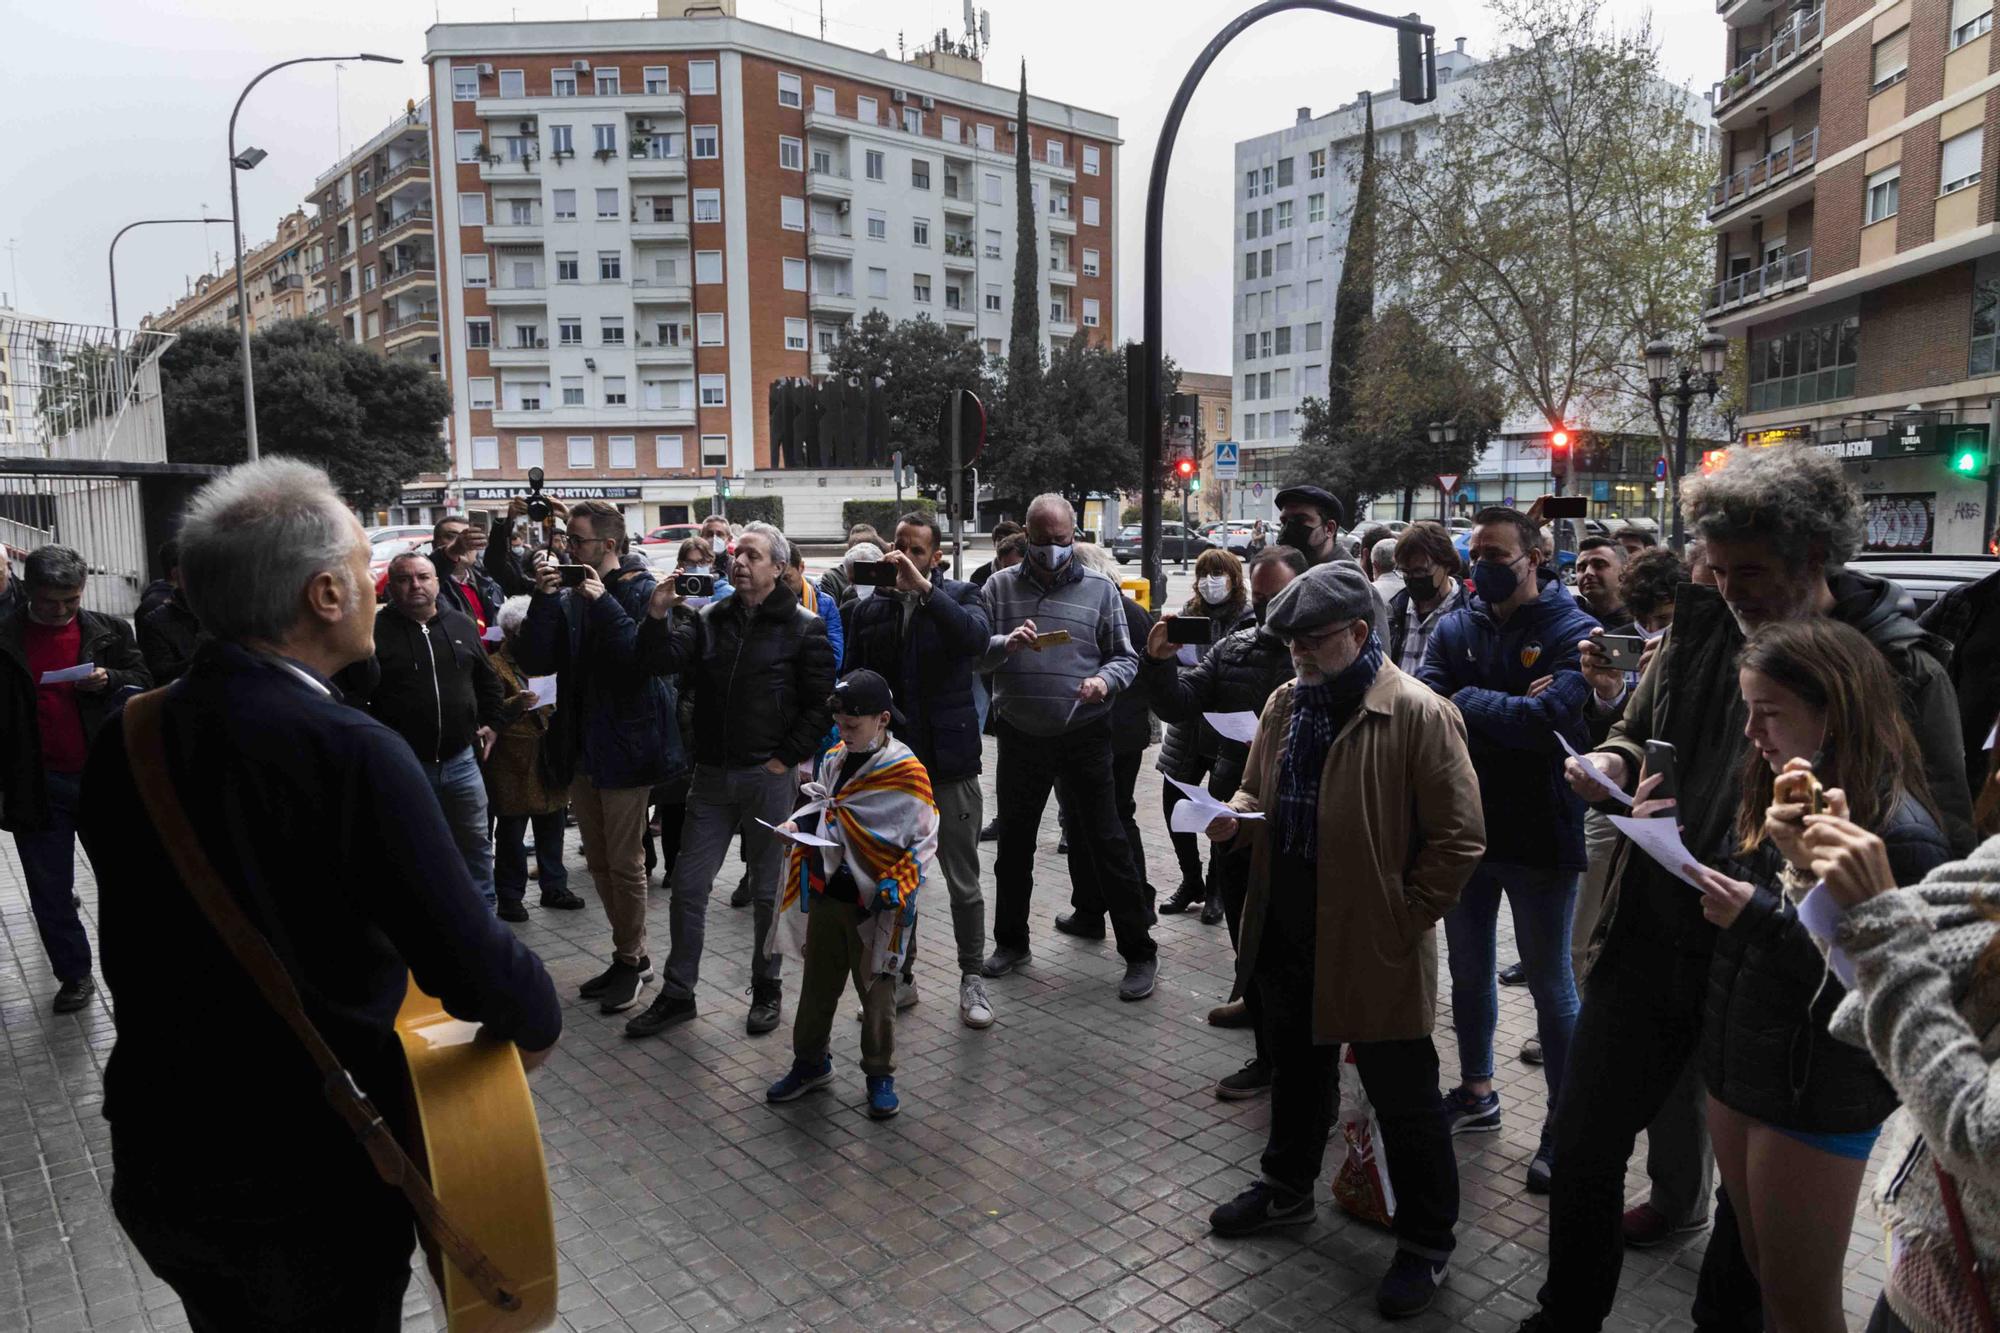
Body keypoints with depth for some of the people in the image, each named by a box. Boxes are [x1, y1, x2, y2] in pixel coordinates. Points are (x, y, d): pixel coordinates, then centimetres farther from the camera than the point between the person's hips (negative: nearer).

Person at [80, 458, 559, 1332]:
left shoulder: (122, 744, -6)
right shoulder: (352, 754, -27)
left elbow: (136, 943, 6)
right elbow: (473, 969, -27)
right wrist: (539, 1021, -7)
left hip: (152, 1162, 6)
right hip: (308, 1190, -5)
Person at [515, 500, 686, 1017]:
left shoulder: (643, 592, -9)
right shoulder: (569, 597, 8)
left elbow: (647, 656, -25)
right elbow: (534, 661, -1)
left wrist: (603, 603, -23)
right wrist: (544, 599, -12)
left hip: (626, 747, -7)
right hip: (581, 748, 7)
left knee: (624, 863, 2)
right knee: (599, 862, 15)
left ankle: (631, 961, 19)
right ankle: (631, 955, 30)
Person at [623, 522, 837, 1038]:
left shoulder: (803, 627, -4)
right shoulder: (710, 619, 7)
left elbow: (821, 704, -5)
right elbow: (662, 661, -6)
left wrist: (787, 758, -10)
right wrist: (657, 618, -23)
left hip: (770, 778, -3)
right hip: (712, 776, 4)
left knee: (768, 891, 9)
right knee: (688, 887, 7)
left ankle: (766, 990, 26)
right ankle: (677, 993, 21)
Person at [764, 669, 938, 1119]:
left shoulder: (904, 771, -14)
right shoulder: (833, 760, 6)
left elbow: (920, 841, -16)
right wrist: (797, 824, -3)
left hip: (873, 901, -6)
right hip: (825, 893, 6)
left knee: (876, 989, 8)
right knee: (817, 981, 17)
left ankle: (880, 1074, 24)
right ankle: (811, 1061, 35)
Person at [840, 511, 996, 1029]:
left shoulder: (958, 596, -1)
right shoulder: (867, 608, 6)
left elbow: (977, 636, -24)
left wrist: (923, 587, -28)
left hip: (949, 763, -3)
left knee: (963, 881, 5)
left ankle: (972, 978, 21)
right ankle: (901, 976, 29)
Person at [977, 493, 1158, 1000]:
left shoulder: (1100, 589, 2)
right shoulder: (999, 587, 3)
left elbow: (1125, 657, 3)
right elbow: (973, 653, -3)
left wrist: (1105, 680, -19)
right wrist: (1006, 644, -23)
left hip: (1084, 736, -2)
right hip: (1019, 736, 2)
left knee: (1108, 842, 1)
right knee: (1014, 844, 15)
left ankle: (1139, 953, 13)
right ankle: (1011, 941, 34)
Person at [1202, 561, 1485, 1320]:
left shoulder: (1419, 715, -17)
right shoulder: (1285, 703, 5)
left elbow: (1459, 838, -14)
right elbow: (1260, 794, 17)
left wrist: (1404, 920, -13)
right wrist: (1236, 816, -5)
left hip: (1372, 949, -6)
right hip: (1288, 935, 7)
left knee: (1403, 1100, 9)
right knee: (1298, 1071, 25)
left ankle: (1427, 1243, 28)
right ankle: (1288, 1187, 47)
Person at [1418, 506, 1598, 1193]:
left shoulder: (1572, 631, -12)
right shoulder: (1455, 628, 4)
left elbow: (1549, 719, -26)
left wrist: (1467, 701, -14)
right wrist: (1509, 709, -19)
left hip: (1538, 836, -5)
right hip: (1463, 826, 5)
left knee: (1550, 984, 8)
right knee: (1468, 969, 19)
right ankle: (1476, 1091, 37)